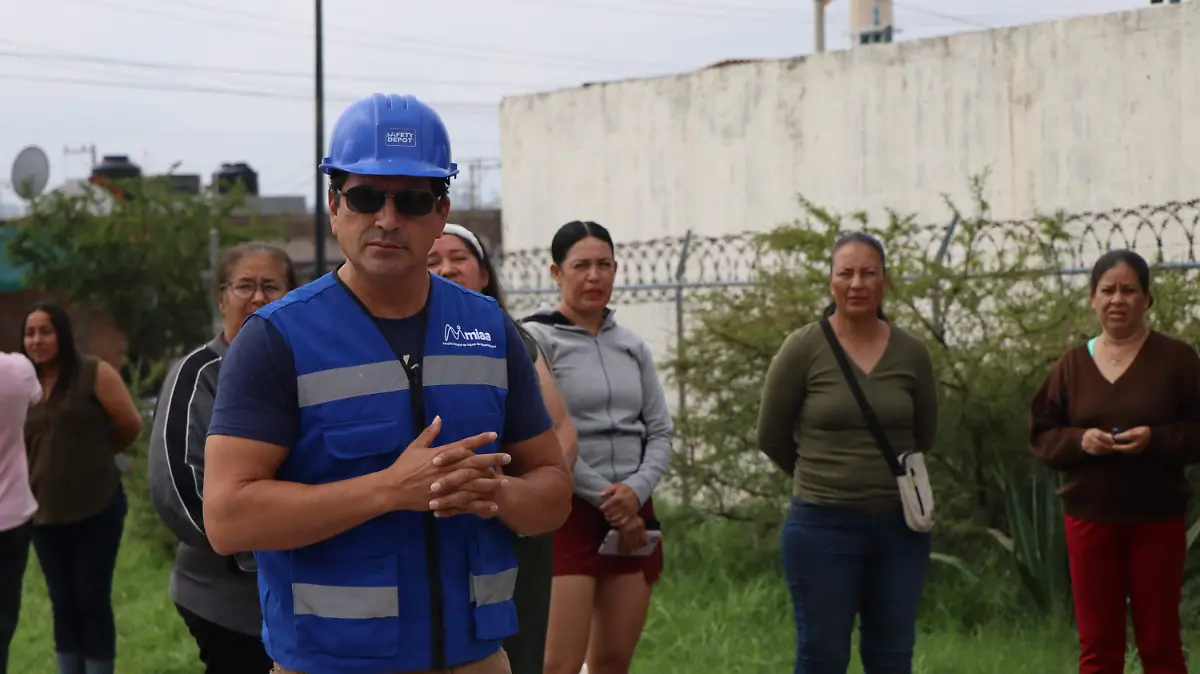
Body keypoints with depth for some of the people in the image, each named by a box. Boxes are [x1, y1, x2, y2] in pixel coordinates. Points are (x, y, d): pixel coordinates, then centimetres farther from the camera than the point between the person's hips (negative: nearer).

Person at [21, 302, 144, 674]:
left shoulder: (95, 373, -7)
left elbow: (130, 425, -5)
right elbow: (19, 444, 13)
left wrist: (94, 453, 8)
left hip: (96, 508, -5)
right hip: (45, 512, 5)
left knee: (92, 601, 0)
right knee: (63, 604, 12)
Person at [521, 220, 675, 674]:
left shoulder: (633, 346, 13)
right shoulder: (536, 339, -5)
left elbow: (661, 432, 10)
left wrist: (635, 491, -9)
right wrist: (604, 499, -12)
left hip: (632, 515, 6)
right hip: (566, 513, -6)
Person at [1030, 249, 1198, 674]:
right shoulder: (1072, 364, 4)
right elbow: (1040, 436, 7)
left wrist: (1156, 439, -19)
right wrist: (1079, 440, -13)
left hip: (1157, 519, -2)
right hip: (1089, 516, 2)